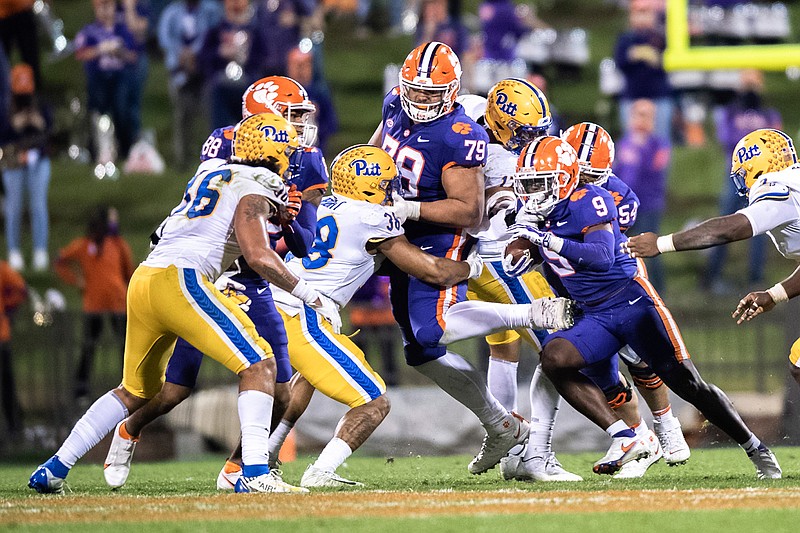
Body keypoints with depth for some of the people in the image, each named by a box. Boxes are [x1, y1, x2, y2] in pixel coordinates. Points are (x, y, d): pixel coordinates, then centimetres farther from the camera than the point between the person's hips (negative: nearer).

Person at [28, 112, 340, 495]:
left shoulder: (208, 175, 23)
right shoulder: (253, 191, -1)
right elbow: (258, 256, -12)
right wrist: (311, 297, -5)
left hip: (143, 280, 8)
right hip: (179, 280, -8)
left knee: (137, 391, 23)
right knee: (258, 364, -8)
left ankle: (54, 470, 23)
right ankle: (254, 473, -21)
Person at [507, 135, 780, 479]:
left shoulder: (588, 202, -14)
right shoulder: (537, 216, 9)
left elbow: (602, 255, -29)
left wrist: (549, 240, -34)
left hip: (631, 300, -6)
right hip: (594, 317, 6)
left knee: (687, 384, -5)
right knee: (554, 357, -22)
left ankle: (755, 449, 13)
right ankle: (625, 440, -23)